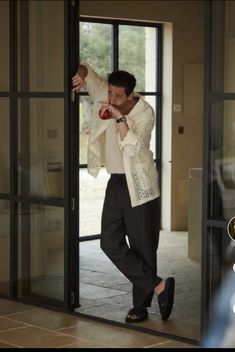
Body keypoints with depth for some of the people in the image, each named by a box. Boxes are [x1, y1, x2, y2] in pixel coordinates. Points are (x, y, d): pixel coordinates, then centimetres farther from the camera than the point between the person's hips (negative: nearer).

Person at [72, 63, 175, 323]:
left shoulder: (144, 112, -15)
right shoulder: (105, 96, -1)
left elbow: (133, 148, -26)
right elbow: (86, 71, 7)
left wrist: (120, 118, -33)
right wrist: (81, 75, -15)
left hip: (139, 185, -6)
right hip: (116, 182, 6)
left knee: (142, 247, 0)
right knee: (110, 243, -2)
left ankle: (141, 305, 10)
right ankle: (158, 286, -1)